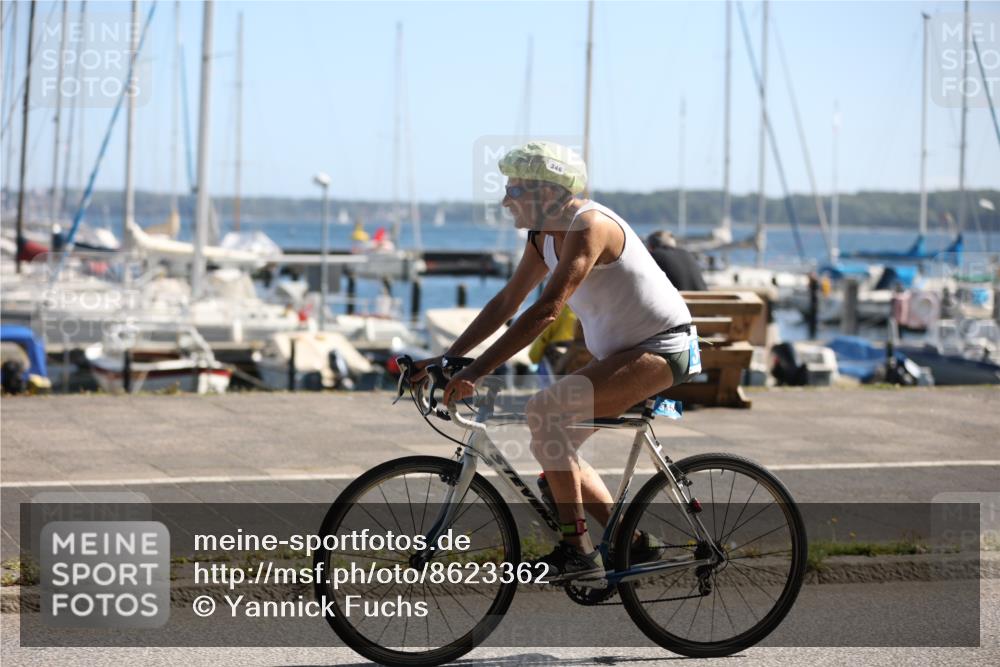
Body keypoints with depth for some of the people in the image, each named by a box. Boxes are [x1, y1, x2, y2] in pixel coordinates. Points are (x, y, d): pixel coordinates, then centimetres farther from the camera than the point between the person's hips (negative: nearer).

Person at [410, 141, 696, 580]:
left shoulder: (588, 226, -23)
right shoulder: (544, 237, 6)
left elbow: (546, 310, -31)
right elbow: (506, 303, 11)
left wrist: (476, 371, -34)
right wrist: (446, 359, 3)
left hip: (661, 350, -10)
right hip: (622, 352, 10)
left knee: (544, 412, -24)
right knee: (554, 447, 6)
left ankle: (576, 549, -20)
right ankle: (633, 541, 15)